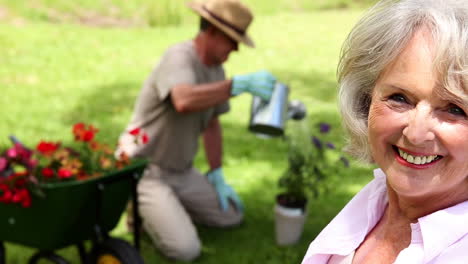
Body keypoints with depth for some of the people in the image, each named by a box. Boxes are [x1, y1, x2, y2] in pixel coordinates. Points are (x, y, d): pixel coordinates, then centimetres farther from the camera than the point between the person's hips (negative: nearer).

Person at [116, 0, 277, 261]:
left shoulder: (216, 68, 2)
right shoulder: (179, 57, -25)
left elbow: (212, 124, 12)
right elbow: (184, 101, -48)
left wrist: (217, 177, 8)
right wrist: (241, 83, -50)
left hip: (182, 171, 8)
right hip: (145, 171, -8)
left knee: (232, 216, 11)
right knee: (186, 249, -19)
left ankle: (166, 206, 19)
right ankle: (141, 210, 6)